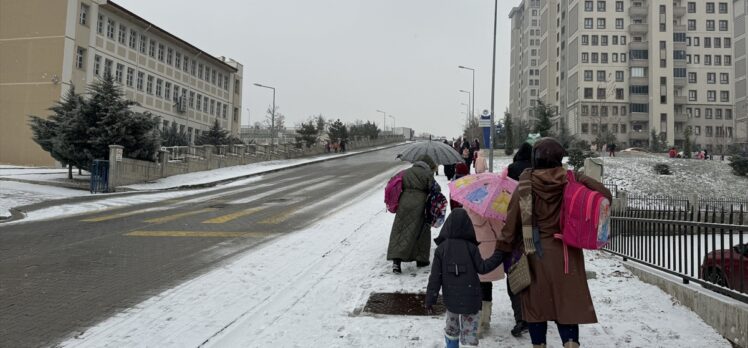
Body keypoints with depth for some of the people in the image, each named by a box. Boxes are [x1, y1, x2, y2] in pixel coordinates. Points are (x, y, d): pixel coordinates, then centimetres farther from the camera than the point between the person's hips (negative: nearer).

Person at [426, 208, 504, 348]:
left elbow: (435, 277, -6)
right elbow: (482, 268, -2)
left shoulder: (441, 249, -7)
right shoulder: (471, 248, -10)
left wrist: (430, 299, 0)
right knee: (470, 331, 5)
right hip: (471, 299, -2)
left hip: (450, 298, 2)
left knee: (452, 328, 22)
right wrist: (498, 255, 10)